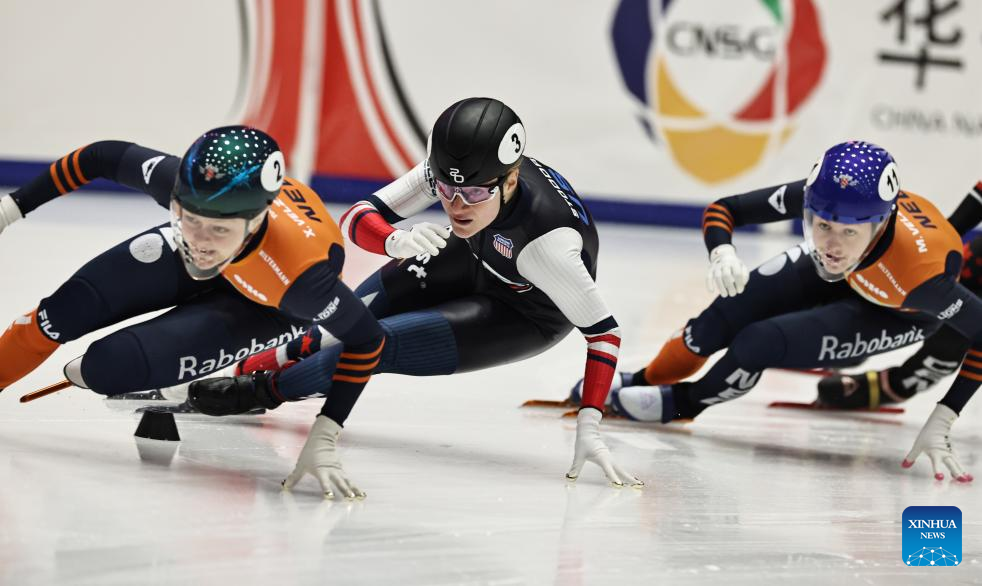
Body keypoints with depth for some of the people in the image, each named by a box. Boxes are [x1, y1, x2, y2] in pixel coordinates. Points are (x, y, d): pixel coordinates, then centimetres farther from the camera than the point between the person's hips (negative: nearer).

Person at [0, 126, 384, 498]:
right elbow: (105, 157, -16)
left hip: (266, 305, -3)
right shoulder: (179, 182, -36)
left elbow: (366, 338, -28)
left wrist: (323, 441, -30)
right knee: (62, 313, -7)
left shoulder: (298, 272, -45)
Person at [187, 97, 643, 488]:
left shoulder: (546, 240, -43)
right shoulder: (449, 171, -30)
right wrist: (398, 242, -50)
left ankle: (262, 390, 9)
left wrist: (588, 426, -42)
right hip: (477, 261, 5)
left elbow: (603, 330, -36)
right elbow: (357, 218, -28)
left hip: (528, 317, -5)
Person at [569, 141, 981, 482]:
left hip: (899, 311, -3)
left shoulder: (920, 269, -46)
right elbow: (722, 210, -22)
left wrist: (940, 423, -35)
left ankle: (683, 403, 13)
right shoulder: (818, 197, -36)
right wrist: (721, 252, -45)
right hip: (834, 273, 4)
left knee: (758, 344, -19)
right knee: (725, 317, -4)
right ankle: (638, 384, 27)